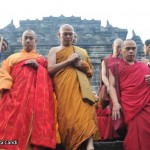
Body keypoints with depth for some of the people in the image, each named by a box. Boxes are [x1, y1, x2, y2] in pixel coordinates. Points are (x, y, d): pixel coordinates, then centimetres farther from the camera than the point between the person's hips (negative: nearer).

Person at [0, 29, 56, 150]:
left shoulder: (42, 59, 25)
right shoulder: (13, 57, 24)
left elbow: (48, 75, 14)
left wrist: (38, 66, -2)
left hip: (36, 94, 0)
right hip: (15, 94, 0)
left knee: (32, 121, -13)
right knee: (12, 120, -14)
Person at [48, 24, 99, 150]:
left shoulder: (82, 51, 24)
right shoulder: (54, 50, 18)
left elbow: (90, 73, 21)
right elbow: (50, 69, 0)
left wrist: (81, 64, 1)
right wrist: (69, 60, -5)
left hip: (80, 88, 1)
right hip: (63, 89, -1)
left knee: (85, 113, -20)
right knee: (68, 117, -12)